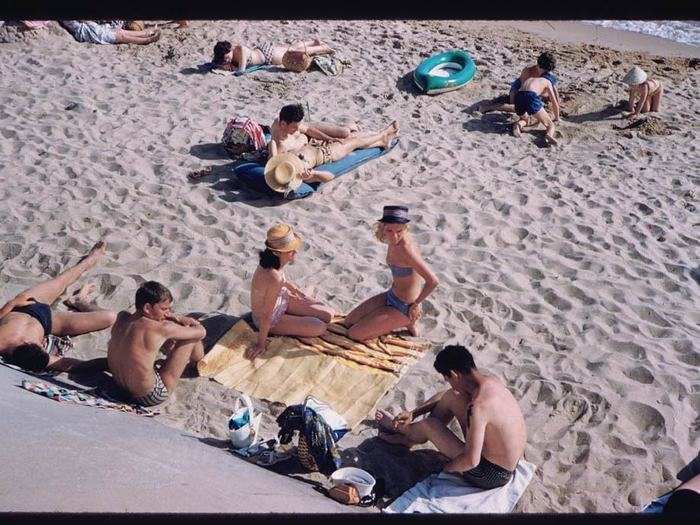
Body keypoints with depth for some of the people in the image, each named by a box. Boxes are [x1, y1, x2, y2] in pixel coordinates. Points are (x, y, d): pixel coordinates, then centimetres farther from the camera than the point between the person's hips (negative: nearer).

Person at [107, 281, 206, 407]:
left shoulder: (121, 317, -5)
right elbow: (201, 332, -10)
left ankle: (184, 359, 49)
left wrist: (177, 318, 9)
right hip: (151, 397, -7)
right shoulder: (161, 329, -25)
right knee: (192, 337, 0)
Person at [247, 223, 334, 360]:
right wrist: (261, 344, -22)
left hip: (282, 301, 8)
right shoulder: (274, 278, -40)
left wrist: (302, 295, 22)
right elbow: (267, 316, -31)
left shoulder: (271, 261, -14)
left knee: (328, 315, 4)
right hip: (271, 320, -8)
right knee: (320, 328, -9)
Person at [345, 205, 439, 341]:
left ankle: (405, 322, 5)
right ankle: (403, 320, 17)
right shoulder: (395, 241, -6)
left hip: (403, 307, -9)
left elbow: (433, 281, -32)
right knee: (348, 323, 15)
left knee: (353, 334, -5)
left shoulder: (406, 249, -31)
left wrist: (415, 305, -18)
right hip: (391, 296, 9)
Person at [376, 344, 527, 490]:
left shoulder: (478, 407, -34)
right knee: (451, 397, 10)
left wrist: (448, 467, -13)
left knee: (429, 425, -3)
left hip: (492, 475, -8)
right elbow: (447, 396, 12)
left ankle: (397, 428, 33)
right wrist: (414, 413, 12)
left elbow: (471, 460, -35)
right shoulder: (491, 380, -5)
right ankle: (408, 438, 28)